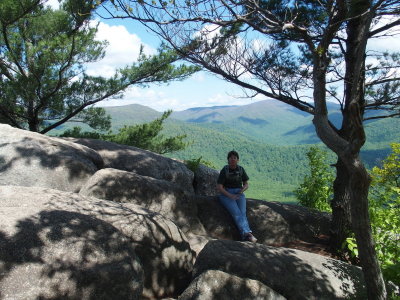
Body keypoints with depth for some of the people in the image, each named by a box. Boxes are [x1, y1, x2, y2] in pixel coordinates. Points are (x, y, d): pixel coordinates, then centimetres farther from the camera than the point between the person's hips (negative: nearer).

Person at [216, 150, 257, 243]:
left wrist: (242, 189, -13)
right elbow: (219, 187, -13)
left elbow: (246, 184, 10)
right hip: (226, 194, -3)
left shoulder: (241, 169, 3)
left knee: (242, 213, -23)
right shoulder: (224, 170, -9)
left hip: (238, 194, 3)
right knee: (236, 213, -27)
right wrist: (230, 196, -23)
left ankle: (245, 235, -36)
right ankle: (247, 233, -38)